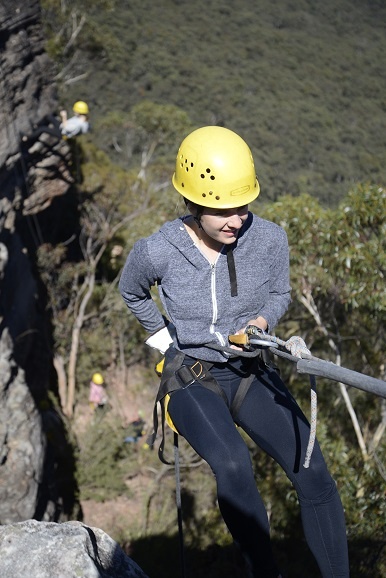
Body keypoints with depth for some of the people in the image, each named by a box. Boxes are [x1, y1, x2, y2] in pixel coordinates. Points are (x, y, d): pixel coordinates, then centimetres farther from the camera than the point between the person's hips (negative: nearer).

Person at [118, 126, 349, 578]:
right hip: (191, 379, -2)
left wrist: (260, 323, -13)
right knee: (233, 466, -30)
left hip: (250, 373, 2)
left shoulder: (269, 239, -14)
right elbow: (131, 292, 9)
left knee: (313, 472, -16)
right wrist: (161, 336, 7)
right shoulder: (157, 252, -16)